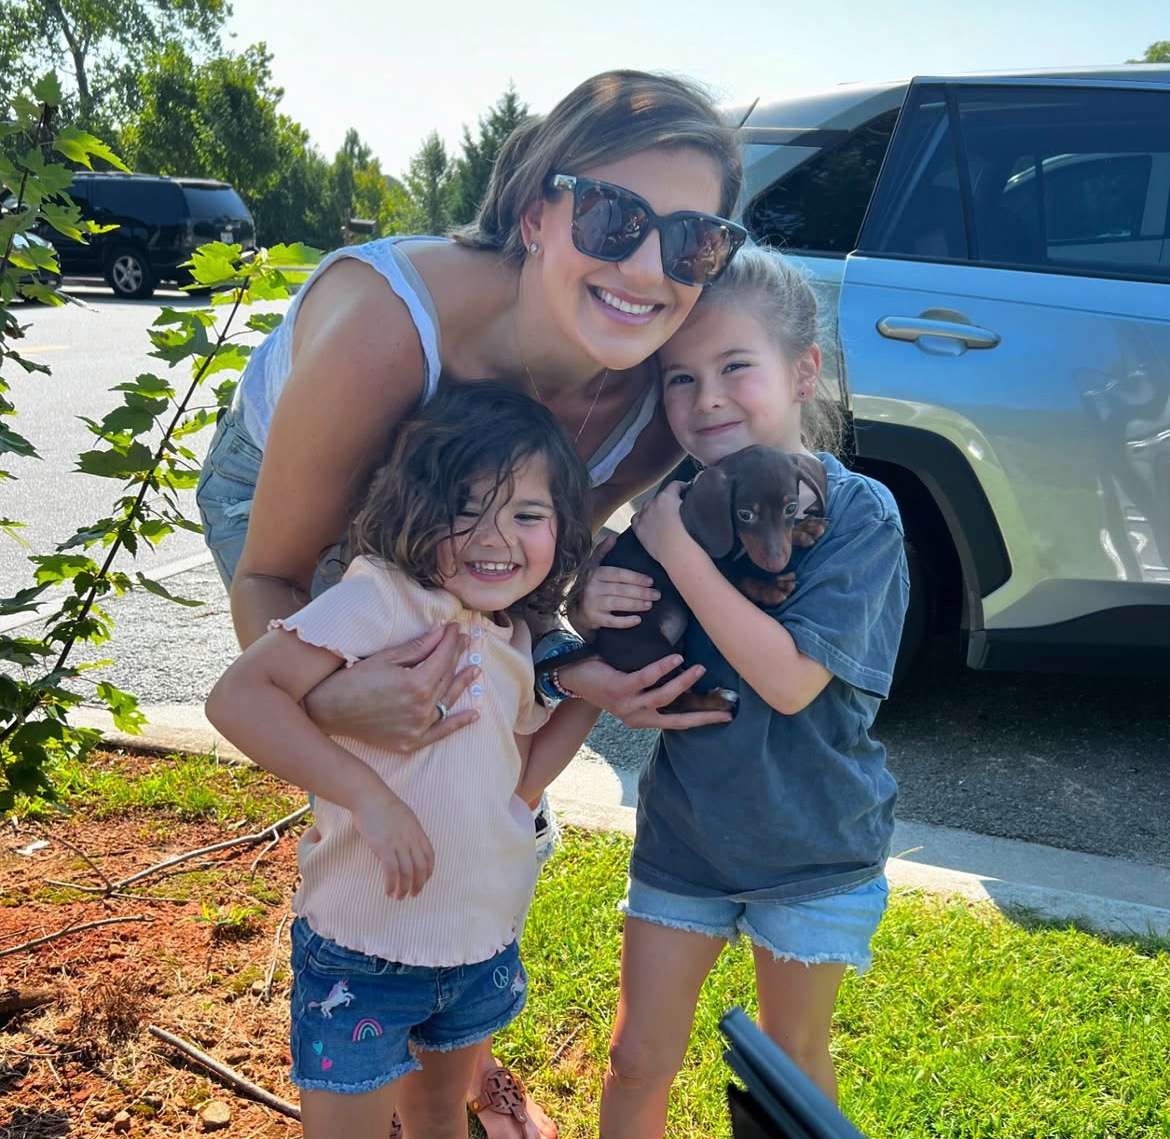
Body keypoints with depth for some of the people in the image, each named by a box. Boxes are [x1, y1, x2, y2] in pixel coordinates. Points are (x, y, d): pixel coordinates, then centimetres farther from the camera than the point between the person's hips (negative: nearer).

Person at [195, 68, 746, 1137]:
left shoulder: (660, 392, -32)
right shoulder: (381, 323, -44)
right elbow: (270, 579, -30)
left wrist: (567, 666, -34)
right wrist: (334, 696, -51)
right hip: (277, 491, -3)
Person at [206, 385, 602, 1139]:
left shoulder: (514, 641, 2)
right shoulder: (384, 598, -22)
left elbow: (519, 783, 7)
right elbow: (240, 696, -29)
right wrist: (371, 797, -34)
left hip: (485, 945, 7)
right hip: (364, 955, -7)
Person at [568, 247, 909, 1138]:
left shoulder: (858, 511, -19)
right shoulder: (677, 502, -6)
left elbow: (790, 680, -28)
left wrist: (678, 548, -30)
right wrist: (593, 613, -18)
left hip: (813, 848, -3)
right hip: (683, 830, 3)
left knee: (794, 1062, 18)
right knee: (640, 1059, 13)